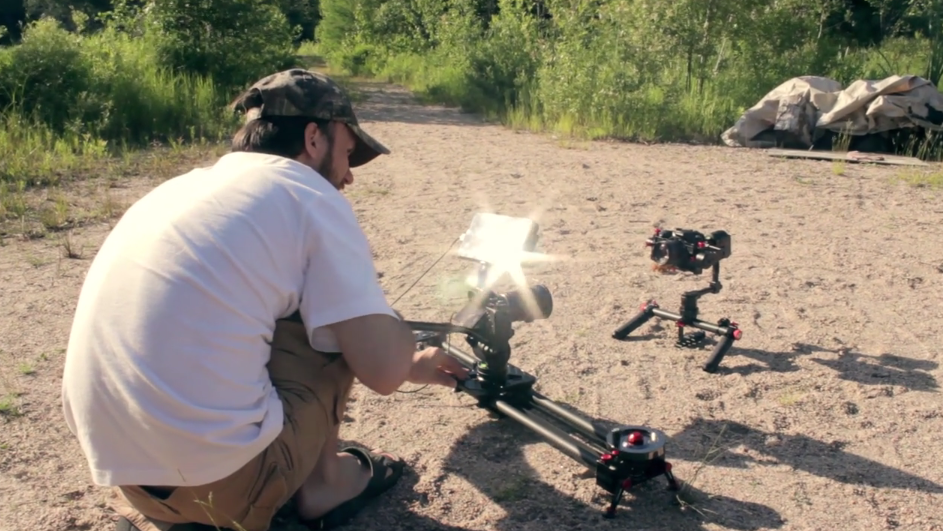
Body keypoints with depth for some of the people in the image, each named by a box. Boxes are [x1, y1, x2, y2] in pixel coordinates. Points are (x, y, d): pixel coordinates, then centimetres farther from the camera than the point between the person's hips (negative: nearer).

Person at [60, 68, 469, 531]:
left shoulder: (187, 186, 19)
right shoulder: (311, 197, -6)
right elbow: (382, 372, -10)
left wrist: (408, 366, 36)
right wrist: (397, 333, 13)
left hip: (113, 461, 8)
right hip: (217, 476, -8)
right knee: (334, 320, 10)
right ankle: (323, 481, 20)